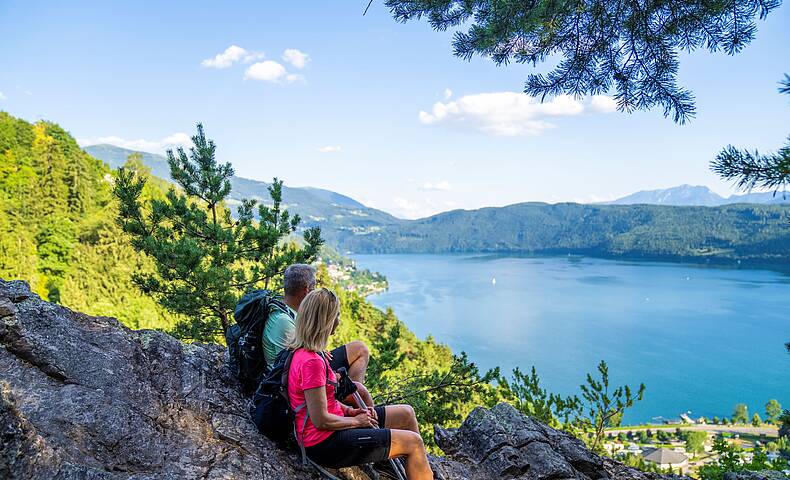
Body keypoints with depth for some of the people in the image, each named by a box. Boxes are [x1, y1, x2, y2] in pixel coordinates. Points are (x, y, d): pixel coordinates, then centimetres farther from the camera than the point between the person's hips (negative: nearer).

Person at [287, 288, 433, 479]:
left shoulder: (302, 352, 6)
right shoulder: (311, 362, -25)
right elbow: (321, 421, -23)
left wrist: (350, 411, 4)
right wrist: (356, 421, -9)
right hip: (324, 443, -10)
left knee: (405, 413, 14)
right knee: (413, 442, -9)